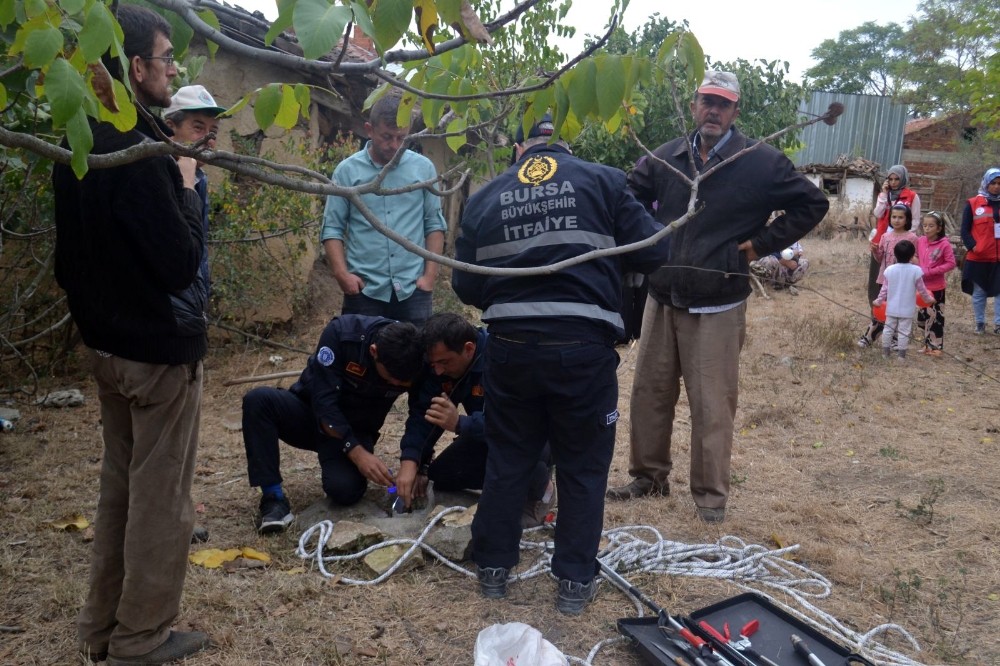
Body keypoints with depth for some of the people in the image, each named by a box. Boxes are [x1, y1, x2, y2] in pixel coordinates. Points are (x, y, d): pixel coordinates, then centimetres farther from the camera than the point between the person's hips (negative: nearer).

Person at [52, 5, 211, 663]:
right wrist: (188, 188, -9)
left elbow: (71, 257, 13)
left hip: (109, 341, 9)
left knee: (120, 485, 20)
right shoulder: (140, 152, -22)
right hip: (163, 347, -9)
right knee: (161, 497, 5)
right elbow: (183, 260, -21)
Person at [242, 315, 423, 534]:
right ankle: (274, 498, -23)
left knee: (345, 490, -28)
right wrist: (356, 452, -35)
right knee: (258, 399, -30)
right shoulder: (341, 333, -29)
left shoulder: (415, 360, -21)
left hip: (356, 430, 0)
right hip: (312, 412, 0)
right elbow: (323, 401, -28)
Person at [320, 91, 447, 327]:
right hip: (364, 290, -1)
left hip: (412, 289, 1)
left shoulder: (424, 168, 4)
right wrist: (342, 274, -11)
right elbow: (332, 228, 1)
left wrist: (430, 274, -1)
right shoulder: (347, 171, 0)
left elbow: (434, 223, 6)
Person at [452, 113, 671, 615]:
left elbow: (465, 286, 8)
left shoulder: (485, 197, 7)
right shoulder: (600, 181, 0)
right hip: (583, 347, -2)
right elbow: (651, 253, -1)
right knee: (583, 466, 13)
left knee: (507, 460, 19)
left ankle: (493, 566, 31)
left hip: (511, 347, 3)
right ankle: (575, 580, 23)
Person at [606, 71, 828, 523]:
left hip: (717, 307, -4)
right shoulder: (665, 158, 6)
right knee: (649, 392, 12)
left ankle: (711, 493, 13)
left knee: (712, 405, -1)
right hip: (662, 299, 5)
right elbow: (630, 198, 20)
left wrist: (761, 243, -4)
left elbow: (812, 203, 2)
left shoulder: (761, 163, -4)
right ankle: (649, 474, 28)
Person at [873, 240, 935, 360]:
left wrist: (878, 301, 13)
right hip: (907, 309, -2)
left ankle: (885, 351, 18)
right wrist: (929, 299, 15)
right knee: (904, 331, 4)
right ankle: (901, 354, 6)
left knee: (888, 329, 12)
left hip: (892, 308, 2)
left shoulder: (889, 269, -5)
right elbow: (921, 289, -2)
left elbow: (885, 289, 0)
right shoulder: (916, 270, -11)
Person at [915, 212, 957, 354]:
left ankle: (936, 346, 14)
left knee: (935, 317, 3)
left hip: (936, 287, -6)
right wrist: (918, 269, -3)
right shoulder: (920, 241, 0)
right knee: (922, 316, 14)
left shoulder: (944, 244, -15)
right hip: (922, 286, 6)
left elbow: (951, 264, -14)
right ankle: (927, 344, 27)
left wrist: (930, 271, -19)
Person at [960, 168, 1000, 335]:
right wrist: (972, 246, -15)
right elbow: (965, 230, -1)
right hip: (978, 258, -2)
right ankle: (980, 323, 17)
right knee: (978, 293, 7)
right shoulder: (973, 204, 0)